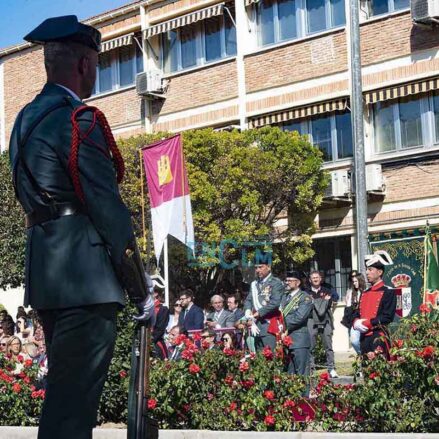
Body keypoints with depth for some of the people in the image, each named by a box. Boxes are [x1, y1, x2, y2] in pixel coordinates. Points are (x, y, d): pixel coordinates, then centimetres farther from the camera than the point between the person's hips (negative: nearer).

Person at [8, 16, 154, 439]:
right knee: (74, 403, -7)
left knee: (62, 393, 17)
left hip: (45, 276, 9)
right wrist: (142, 292, -8)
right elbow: (109, 212, -14)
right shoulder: (78, 120, -11)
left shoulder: (26, 118, 17)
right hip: (84, 278, -9)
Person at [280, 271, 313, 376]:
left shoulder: (305, 298, -4)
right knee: (289, 374, 10)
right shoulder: (284, 296, 19)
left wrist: (284, 326, -11)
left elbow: (299, 317, -15)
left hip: (299, 341, -7)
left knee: (301, 374, -6)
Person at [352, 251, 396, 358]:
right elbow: (357, 313, 19)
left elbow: (388, 317, -12)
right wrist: (356, 322, -4)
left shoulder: (388, 292, -4)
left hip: (379, 337, -7)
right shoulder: (365, 294, 18)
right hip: (364, 337, 7)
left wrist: (367, 323, -15)